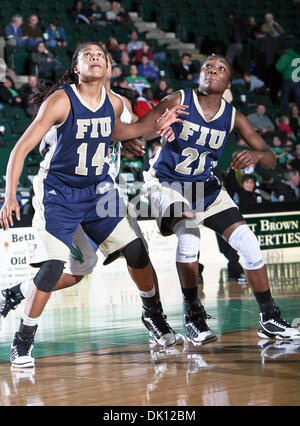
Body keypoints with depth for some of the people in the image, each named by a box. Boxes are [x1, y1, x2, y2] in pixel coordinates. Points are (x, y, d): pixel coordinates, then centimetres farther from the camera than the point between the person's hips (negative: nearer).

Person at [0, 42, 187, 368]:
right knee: (53, 266, -16)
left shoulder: (114, 103, -3)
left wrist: (153, 126, 7)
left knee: (134, 249, 2)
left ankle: (152, 312, 27)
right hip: (58, 191, -5)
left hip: (98, 188, 5)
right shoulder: (60, 101, -20)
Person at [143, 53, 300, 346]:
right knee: (188, 235, -31)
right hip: (167, 183, -4)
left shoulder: (233, 117, -5)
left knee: (247, 241, -7)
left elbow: (271, 159, -6)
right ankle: (193, 316, -15)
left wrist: (256, 155, -30)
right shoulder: (178, 101, -13)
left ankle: (269, 319, 5)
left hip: (206, 187, 4)